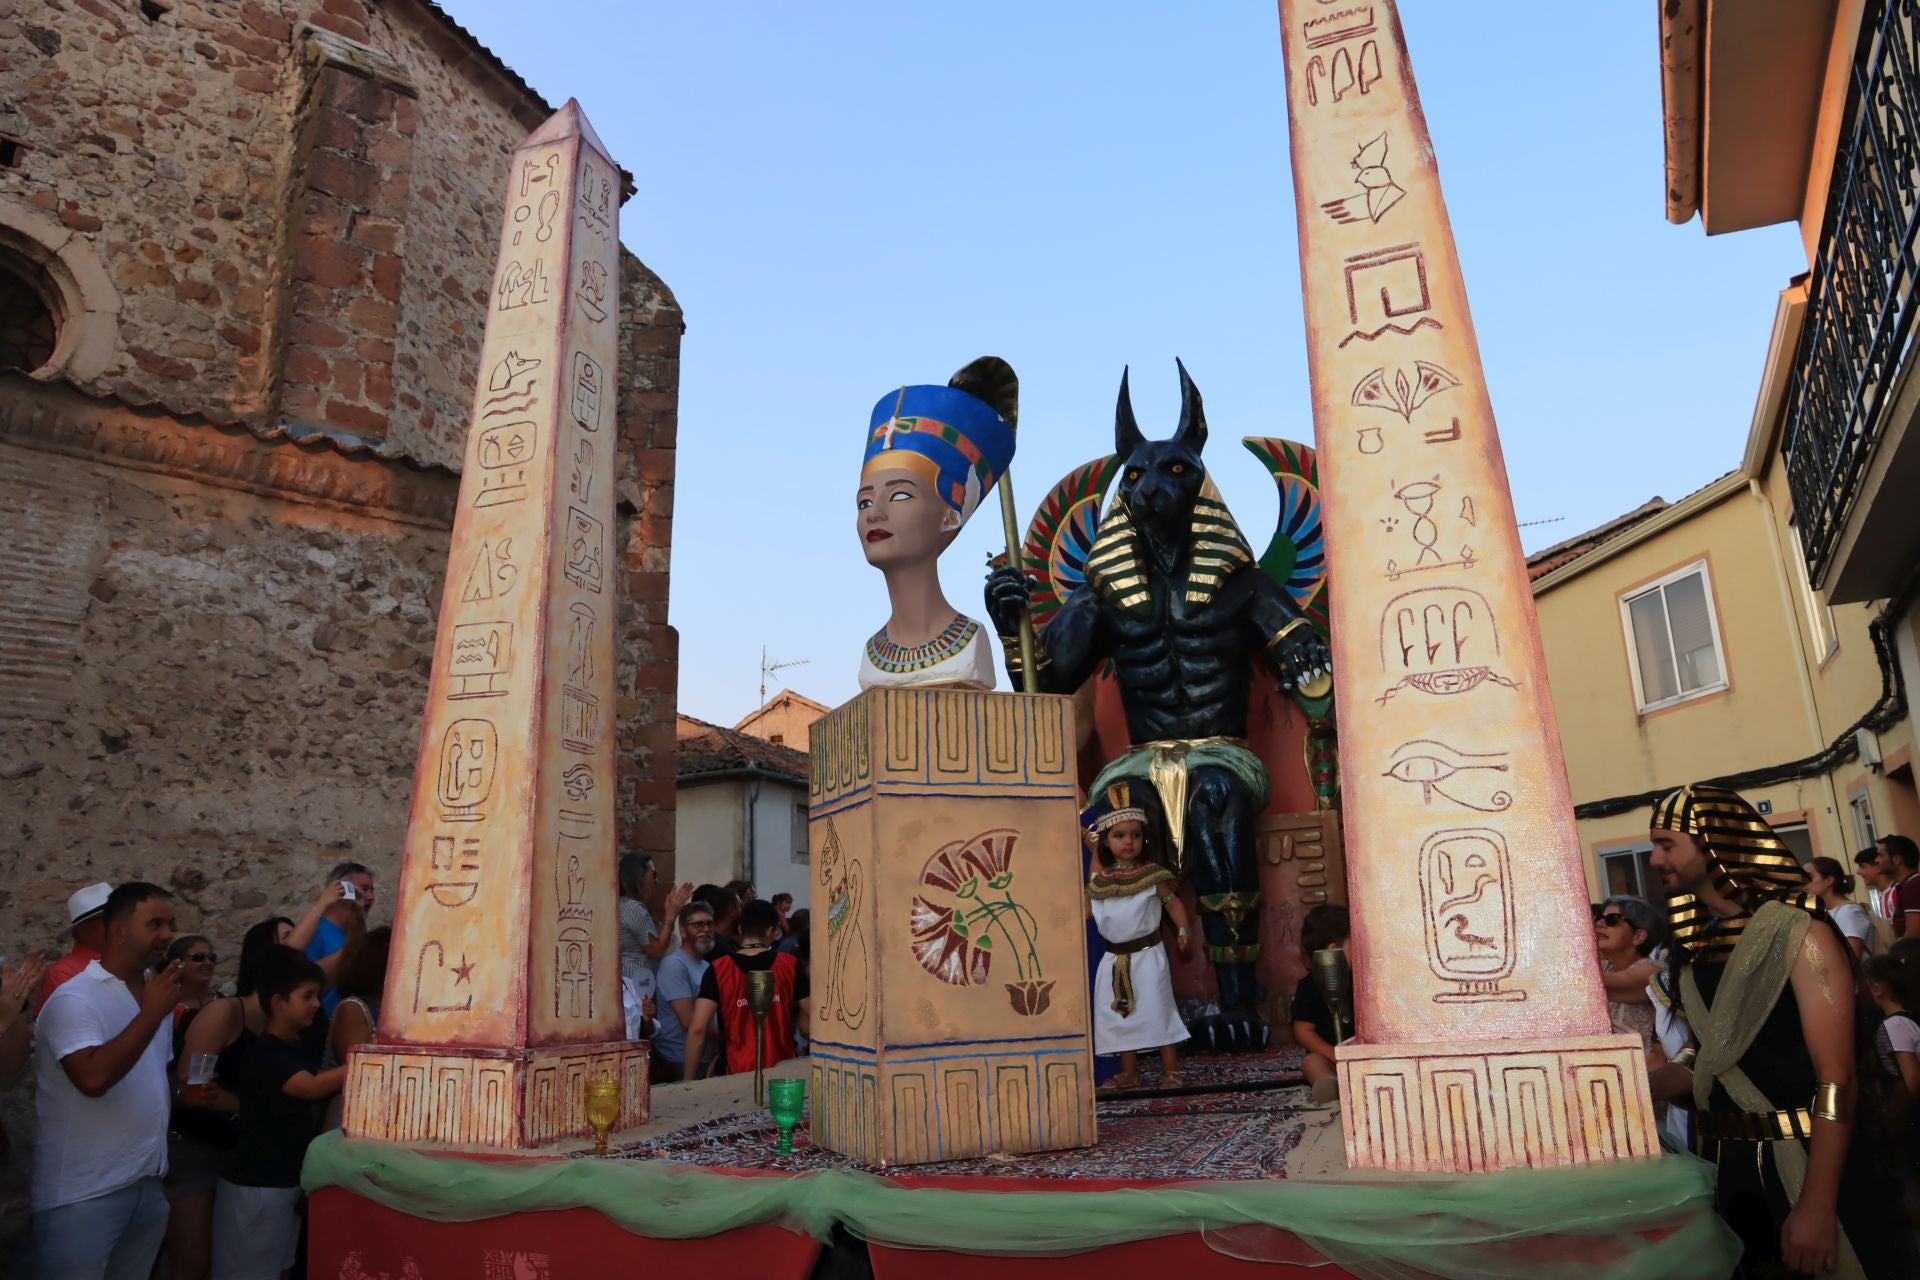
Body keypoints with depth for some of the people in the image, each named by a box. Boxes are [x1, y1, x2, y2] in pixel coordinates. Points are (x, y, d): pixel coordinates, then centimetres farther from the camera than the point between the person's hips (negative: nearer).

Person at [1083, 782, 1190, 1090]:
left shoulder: (1152, 874, -9)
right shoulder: (1100, 879, 2)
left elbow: (1173, 903, -4)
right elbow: (1088, 912, 6)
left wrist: (1183, 931, -14)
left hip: (1147, 954, -4)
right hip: (1114, 958, 4)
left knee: (1158, 1011, 0)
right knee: (1121, 1015, 11)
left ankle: (1171, 1071, 12)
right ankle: (1129, 1073, 23)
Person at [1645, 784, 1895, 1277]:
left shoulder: (1799, 932, -14)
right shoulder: (1695, 945, 6)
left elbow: (1836, 1079, -18)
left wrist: (1816, 1205, -22)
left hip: (1805, 1161, -6)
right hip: (1728, 1164, 6)